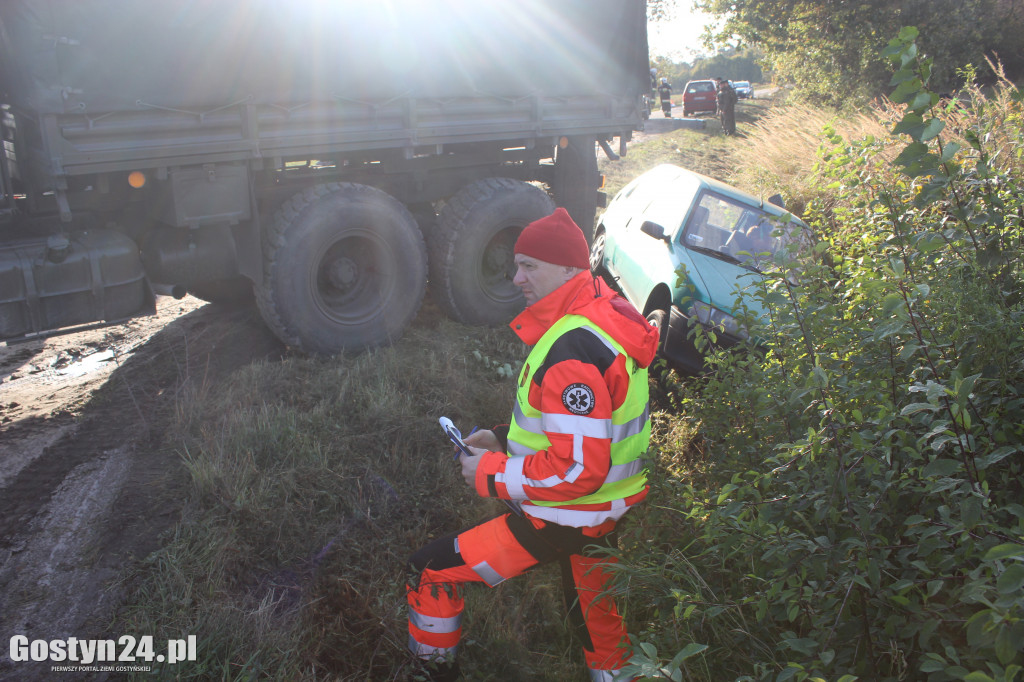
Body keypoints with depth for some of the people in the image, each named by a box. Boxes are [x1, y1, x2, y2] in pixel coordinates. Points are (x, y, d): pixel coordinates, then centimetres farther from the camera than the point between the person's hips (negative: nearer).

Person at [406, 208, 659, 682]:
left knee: (428, 572, 1)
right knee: (595, 613, 29)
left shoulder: (571, 353, -28)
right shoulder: (602, 317, 3)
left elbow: (578, 469, -30)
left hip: (565, 518, -9)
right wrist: (504, 438, 8)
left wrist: (491, 473, -18)